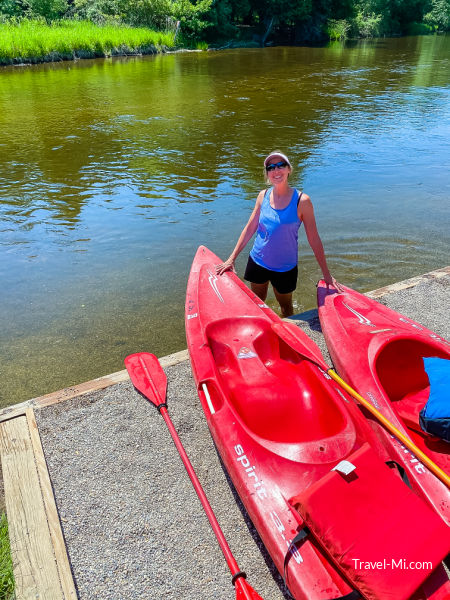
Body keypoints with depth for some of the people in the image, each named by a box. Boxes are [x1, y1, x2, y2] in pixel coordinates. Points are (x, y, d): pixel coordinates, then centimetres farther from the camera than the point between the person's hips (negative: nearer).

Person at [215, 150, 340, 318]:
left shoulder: (301, 201, -16)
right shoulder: (263, 196, -4)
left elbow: (314, 239, -11)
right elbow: (250, 228, 3)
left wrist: (327, 274, -9)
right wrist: (231, 258, 1)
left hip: (285, 267, -3)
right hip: (257, 261, 3)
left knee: (285, 307, 18)